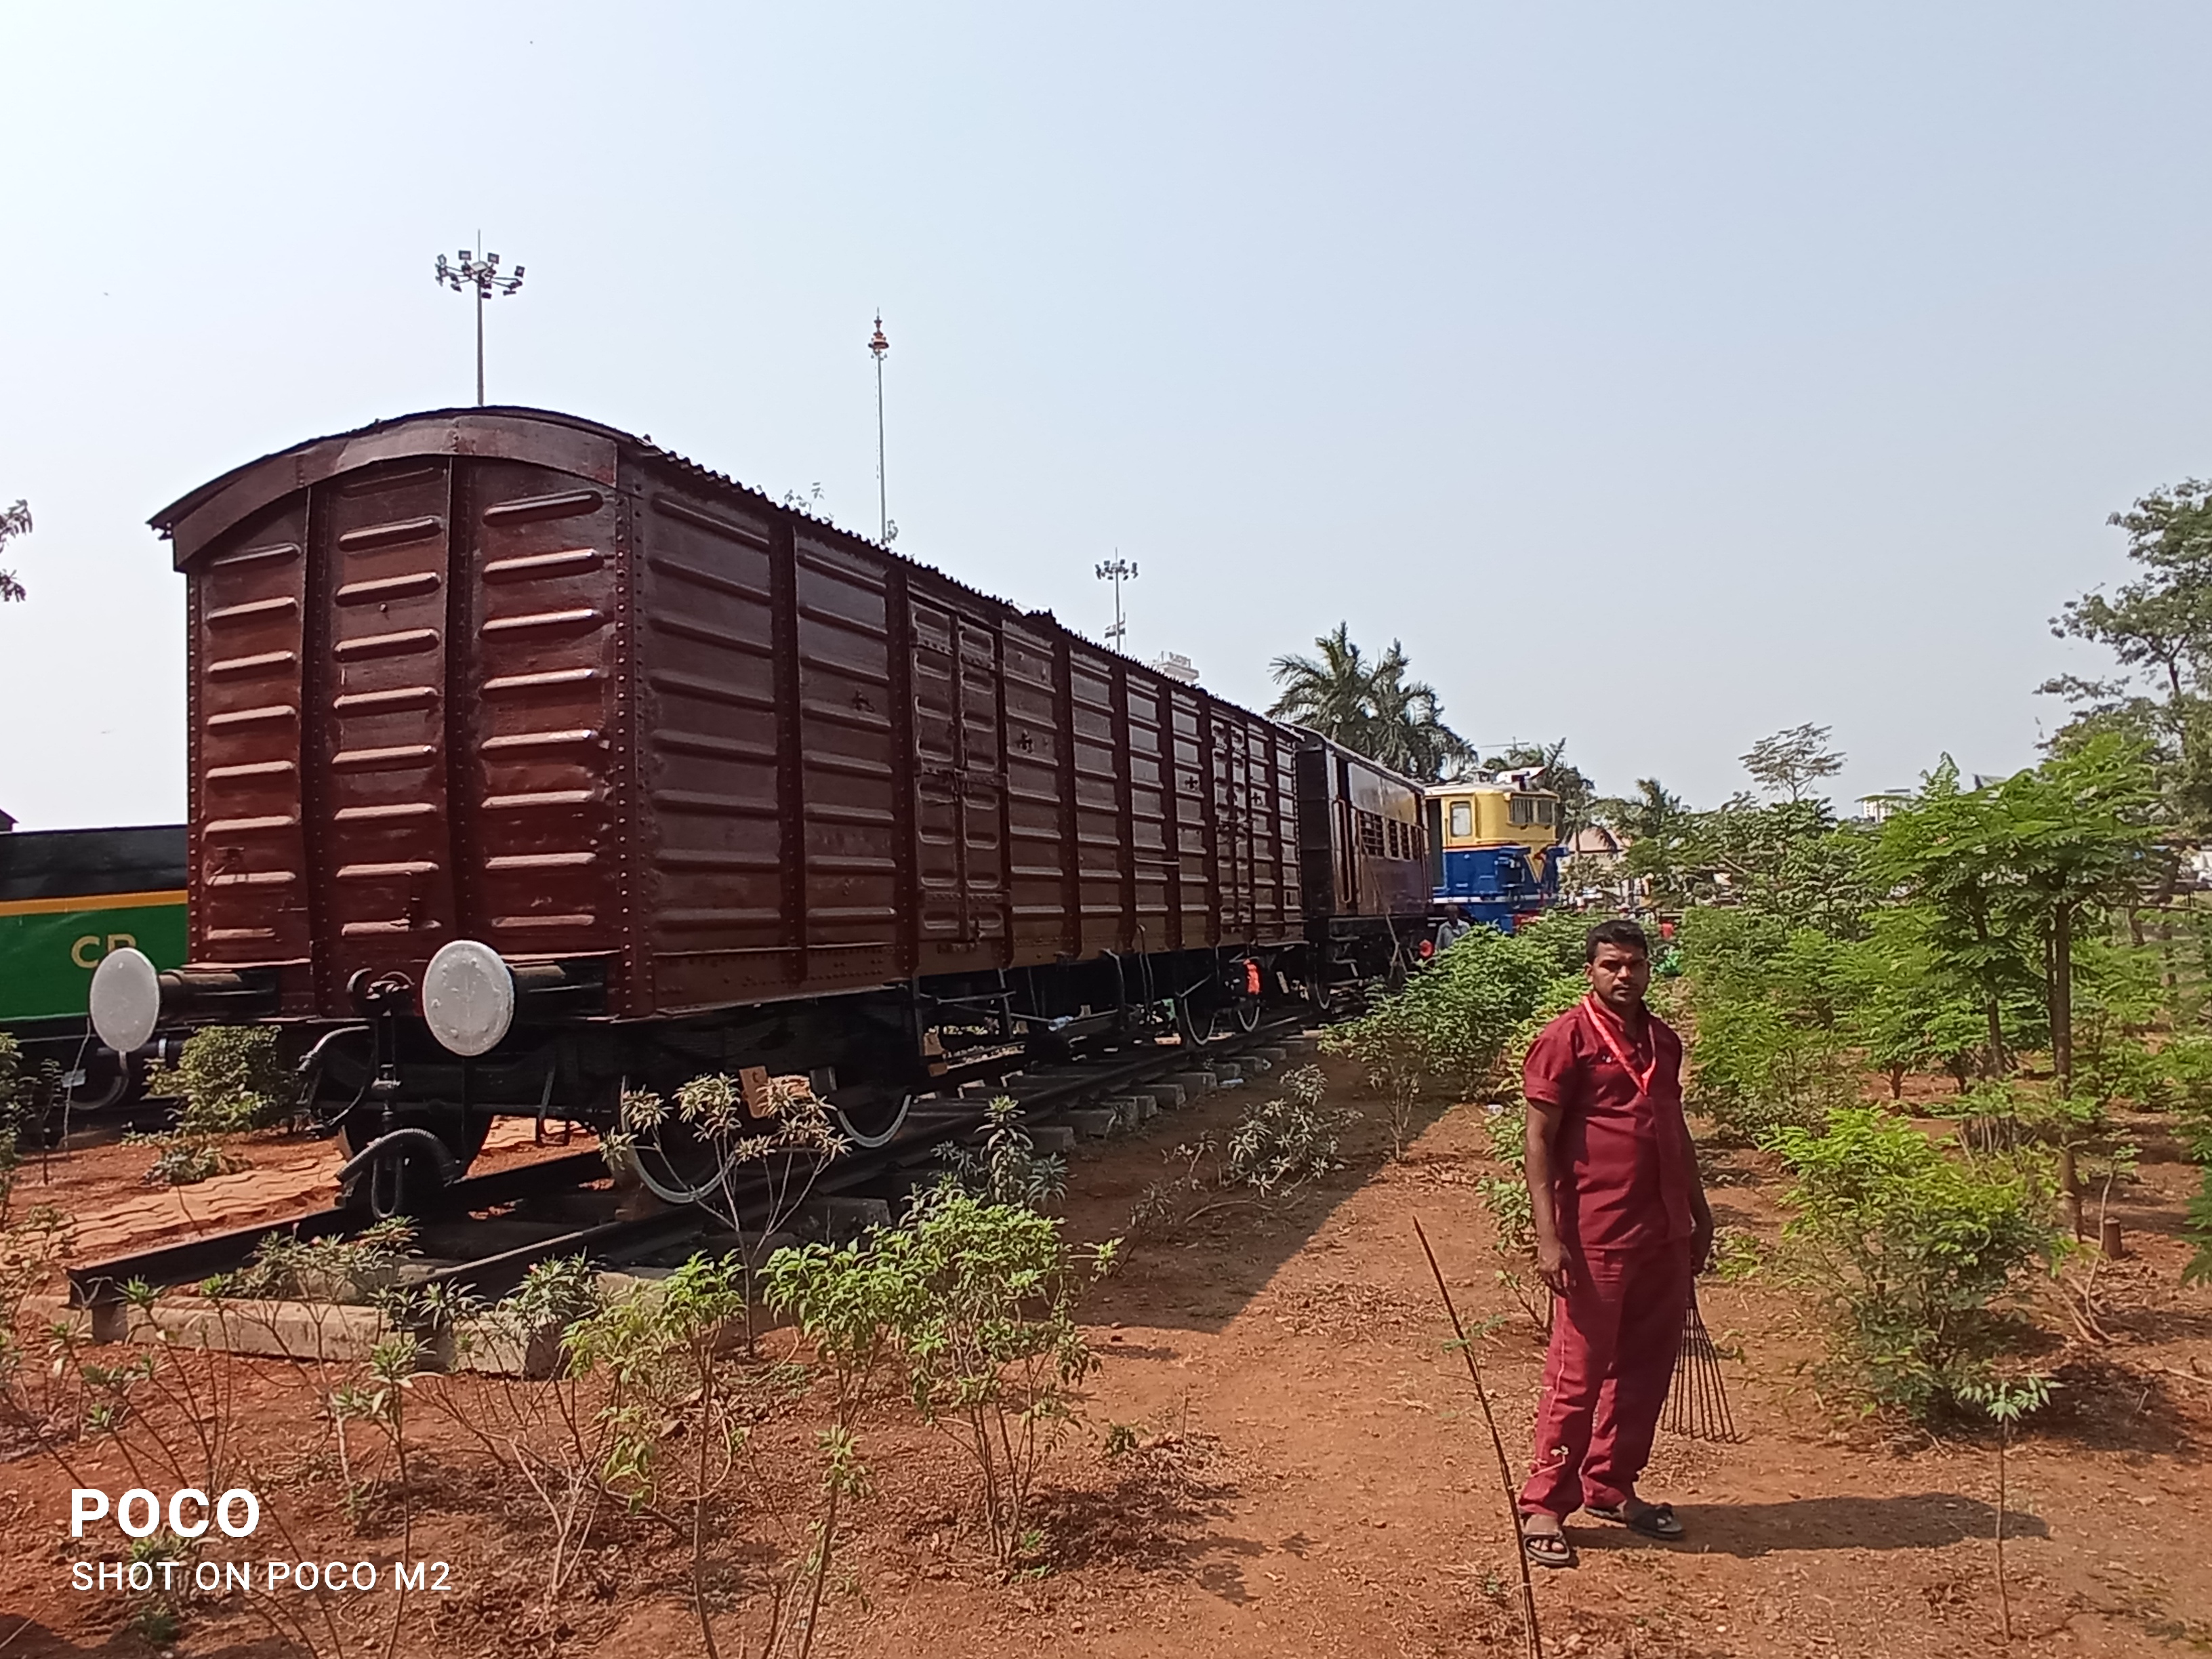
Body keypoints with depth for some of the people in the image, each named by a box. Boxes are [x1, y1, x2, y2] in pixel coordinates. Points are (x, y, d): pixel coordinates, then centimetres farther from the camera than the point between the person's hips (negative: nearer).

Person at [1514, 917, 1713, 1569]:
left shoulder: (1664, 1040, 11)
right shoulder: (1567, 1038, -10)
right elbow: (1539, 1141, -12)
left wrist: (1700, 1214, 22)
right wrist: (1548, 1237, -17)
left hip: (1664, 1236, 7)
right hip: (1595, 1239, -7)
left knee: (1645, 1370, 14)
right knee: (1578, 1373, -2)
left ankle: (1611, 1487, 29)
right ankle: (1543, 1505, 10)